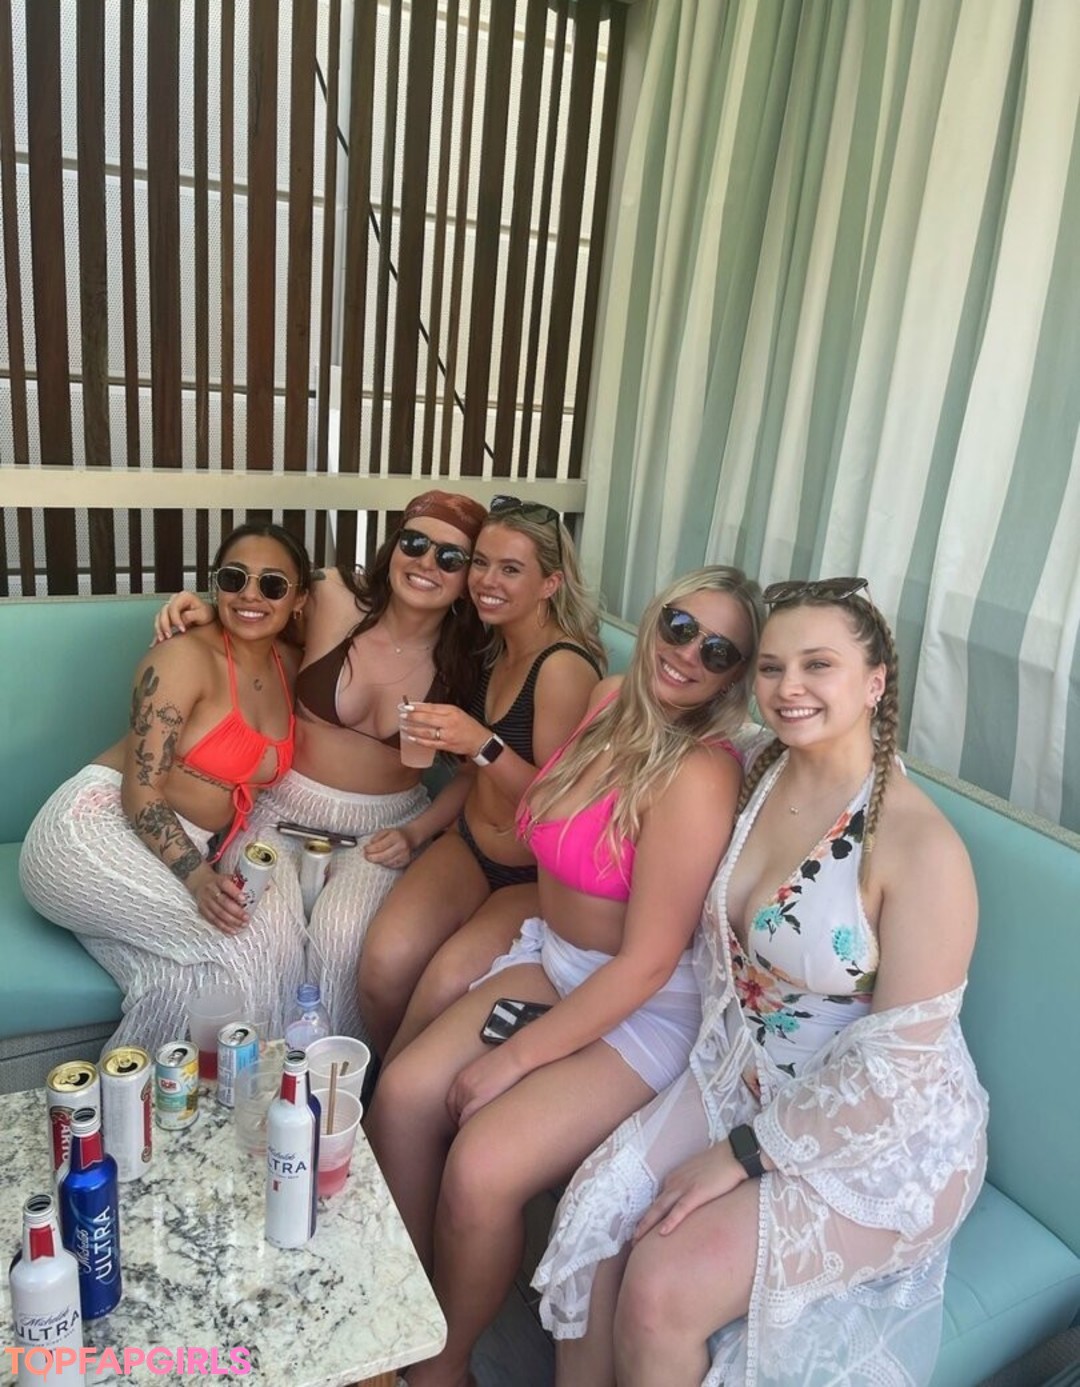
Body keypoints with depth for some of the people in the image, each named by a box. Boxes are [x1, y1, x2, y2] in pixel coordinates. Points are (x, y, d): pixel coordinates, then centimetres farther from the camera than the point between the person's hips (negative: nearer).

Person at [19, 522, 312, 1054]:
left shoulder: (288, 664, 8)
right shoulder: (185, 657, -13)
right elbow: (141, 790, -17)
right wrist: (197, 878, -31)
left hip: (186, 851, 6)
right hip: (97, 831, -6)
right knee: (249, 944, -27)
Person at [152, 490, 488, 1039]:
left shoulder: (467, 664, -6)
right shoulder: (334, 599, -10)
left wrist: (416, 832, -7)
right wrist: (205, 609, -9)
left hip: (381, 828, 0)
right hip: (286, 809, 0)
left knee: (340, 934, -28)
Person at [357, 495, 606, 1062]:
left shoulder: (564, 667, -18)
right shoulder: (495, 649, 5)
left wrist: (482, 744, -29)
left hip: (538, 874, -5)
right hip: (469, 845, 6)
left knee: (448, 983, -27)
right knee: (383, 962, -19)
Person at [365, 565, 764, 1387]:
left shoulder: (699, 774, -26)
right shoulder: (612, 703, -2)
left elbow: (647, 961, -24)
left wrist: (515, 1059, -18)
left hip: (648, 1008, -7)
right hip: (553, 959, 8)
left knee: (480, 1167, -20)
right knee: (403, 1094, -7)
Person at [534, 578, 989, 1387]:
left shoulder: (922, 846, -24)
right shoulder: (760, 778, -2)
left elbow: (897, 1062, -22)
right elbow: (718, 939, 10)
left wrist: (741, 1154, -17)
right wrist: (718, 1067, 0)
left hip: (881, 1140, -6)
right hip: (743, 1082, 6)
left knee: (661, 1291, -17)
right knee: (594, 1222, -9)